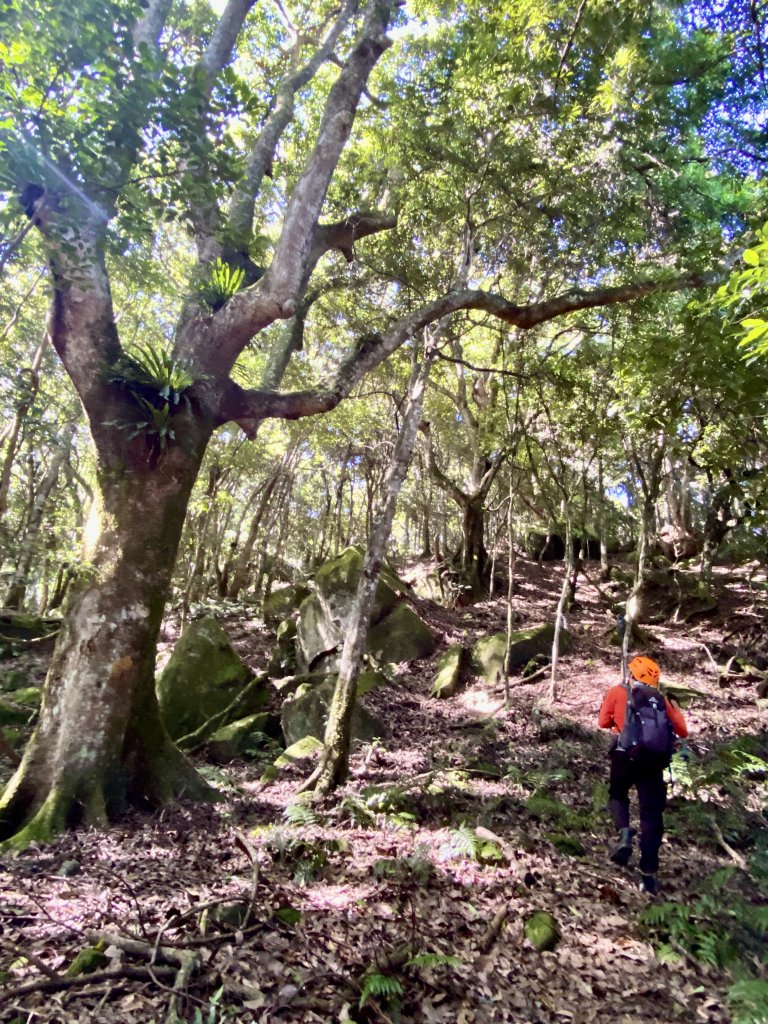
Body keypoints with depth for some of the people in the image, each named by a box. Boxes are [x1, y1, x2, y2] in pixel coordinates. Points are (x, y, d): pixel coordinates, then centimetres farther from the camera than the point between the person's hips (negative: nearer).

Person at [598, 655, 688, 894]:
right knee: (652, 815, 8)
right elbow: (682, 732, 17)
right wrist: (675, 708, 32)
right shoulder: (661, 699, 16)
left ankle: (624, 833, -3)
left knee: (617, 795, 25)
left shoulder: (617, 692, 9)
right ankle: (648, 874, 4)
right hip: (654, 760, 2)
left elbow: (603, 722, 12)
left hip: (626, 755, -2)